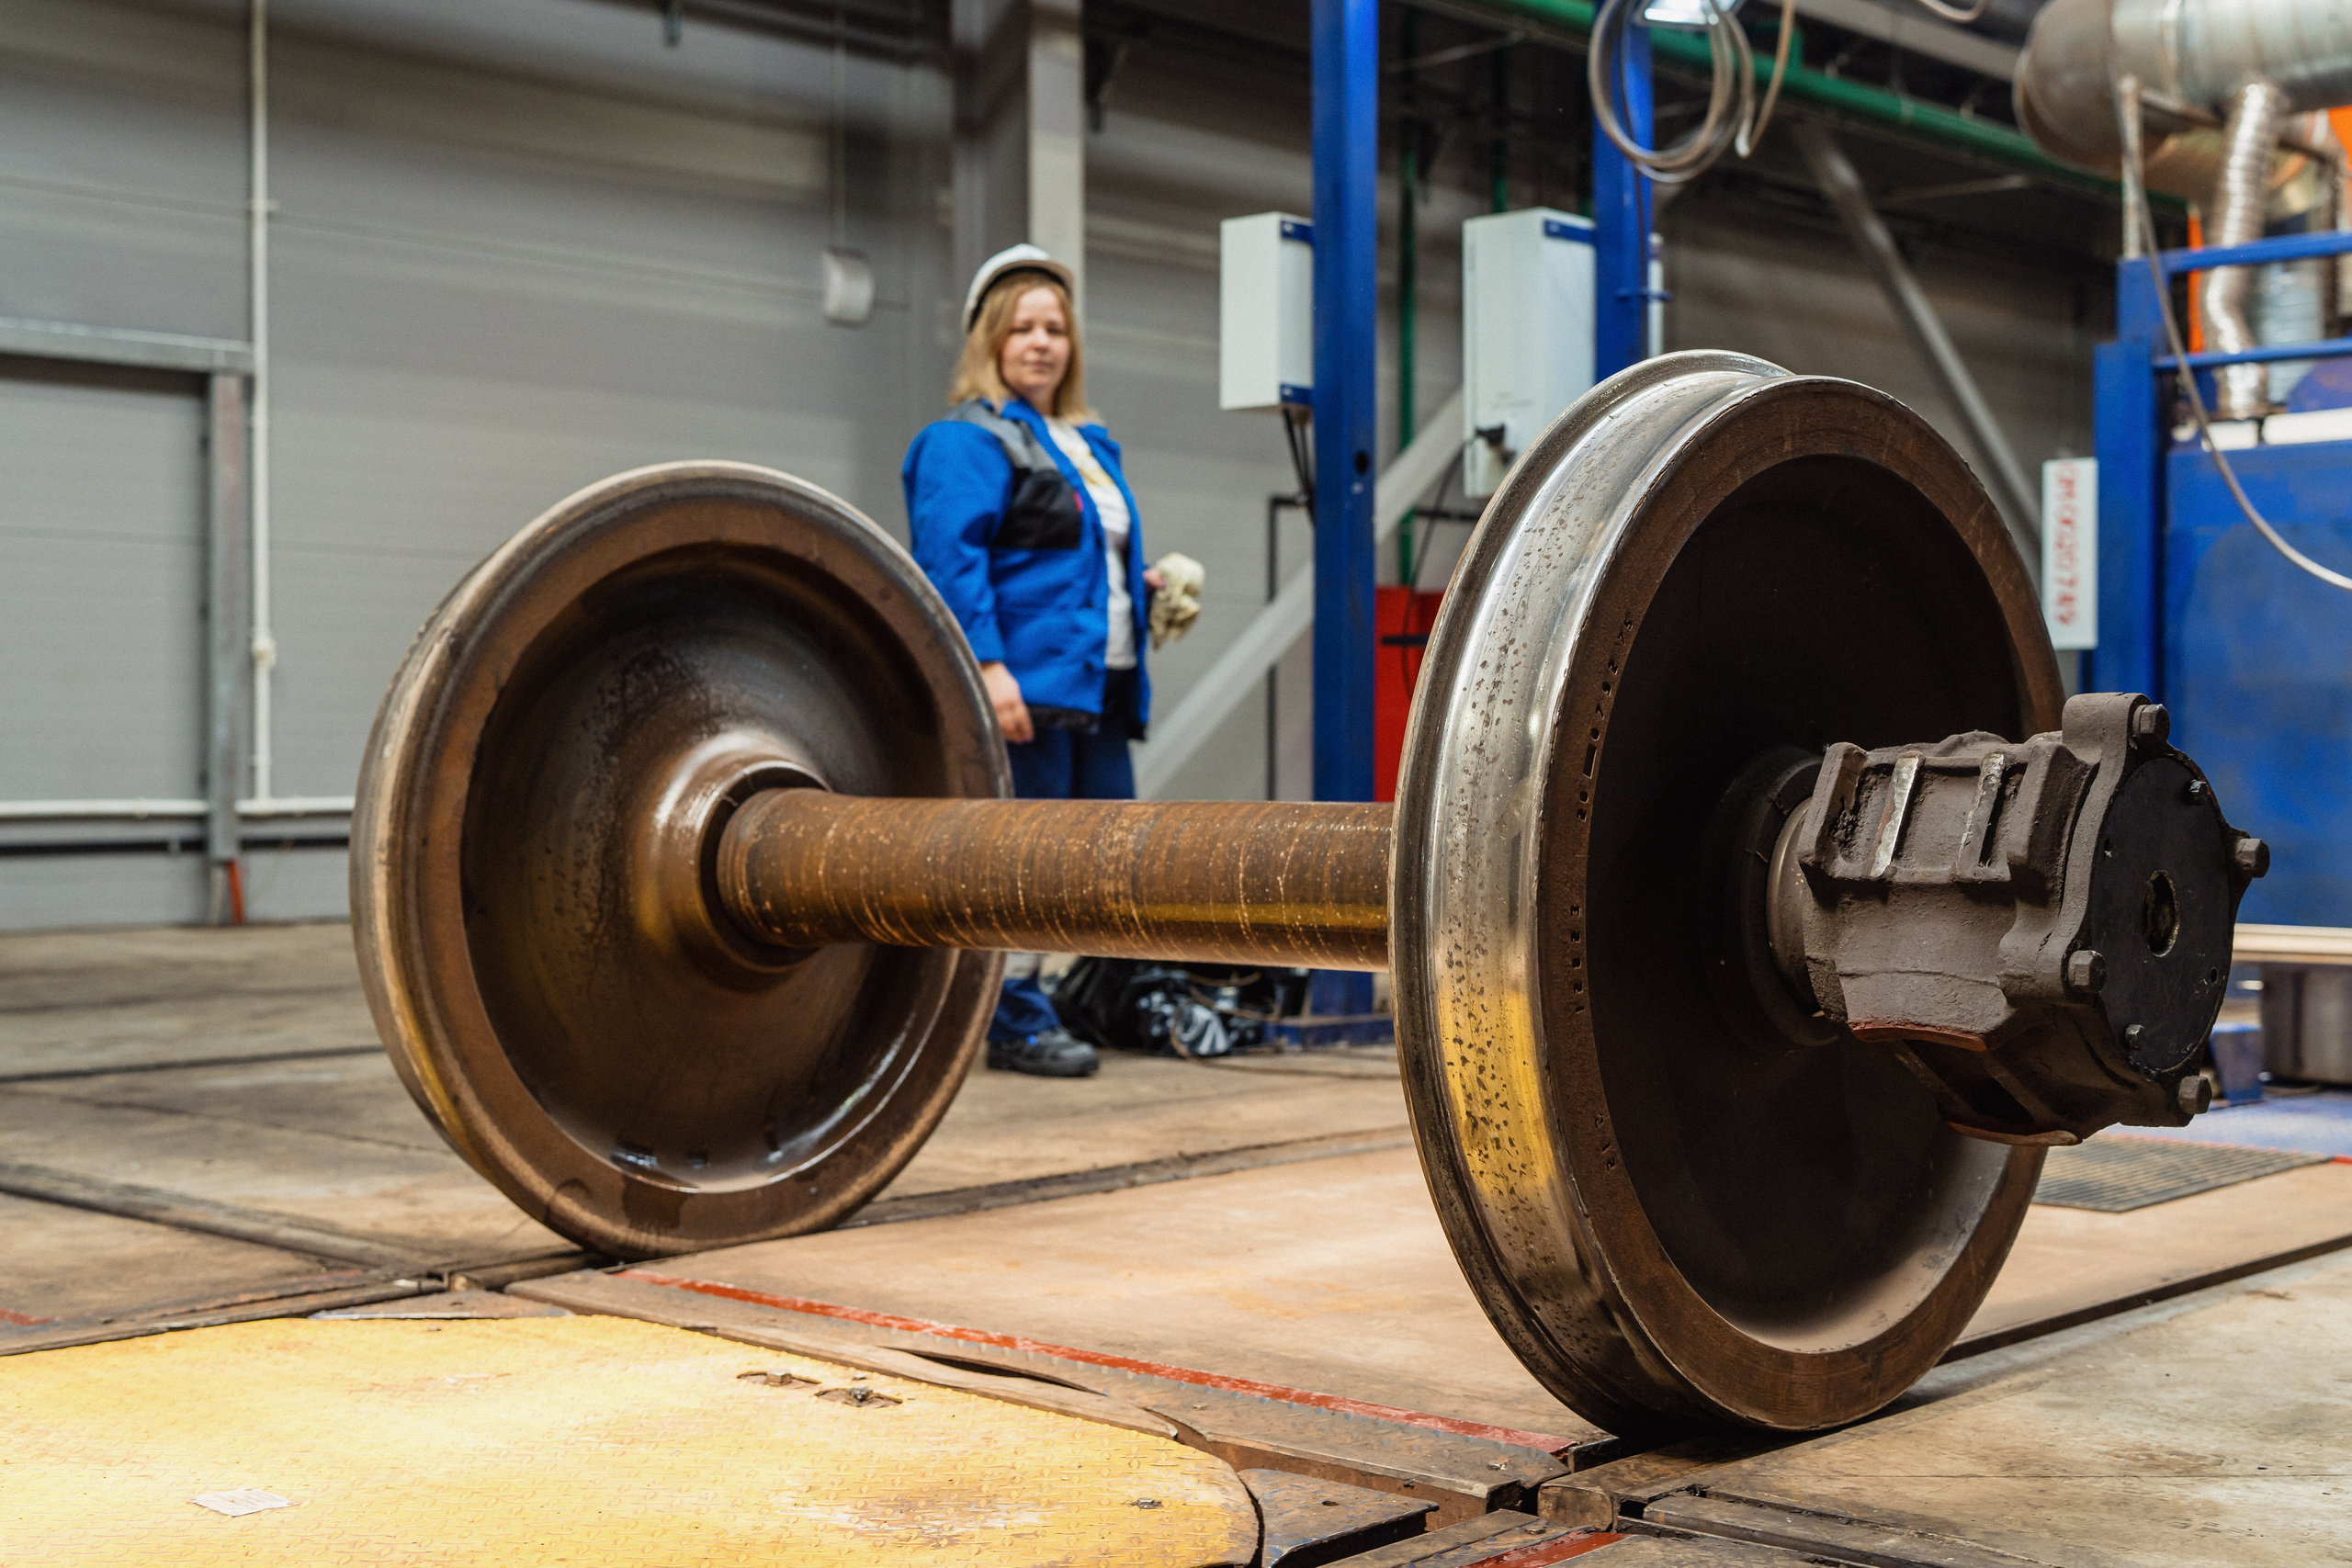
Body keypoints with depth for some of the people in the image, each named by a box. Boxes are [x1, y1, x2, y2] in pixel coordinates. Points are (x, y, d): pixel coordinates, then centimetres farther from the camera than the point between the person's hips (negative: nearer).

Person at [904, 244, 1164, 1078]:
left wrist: (1138, 584, 13)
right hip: (1025, 687, -9)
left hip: (1098, 687, 9)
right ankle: (1016, 1022, 3)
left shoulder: (1089, 443, 22)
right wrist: (988, 668, -24)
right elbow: (953, 561, -16)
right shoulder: (966, 440, -6)